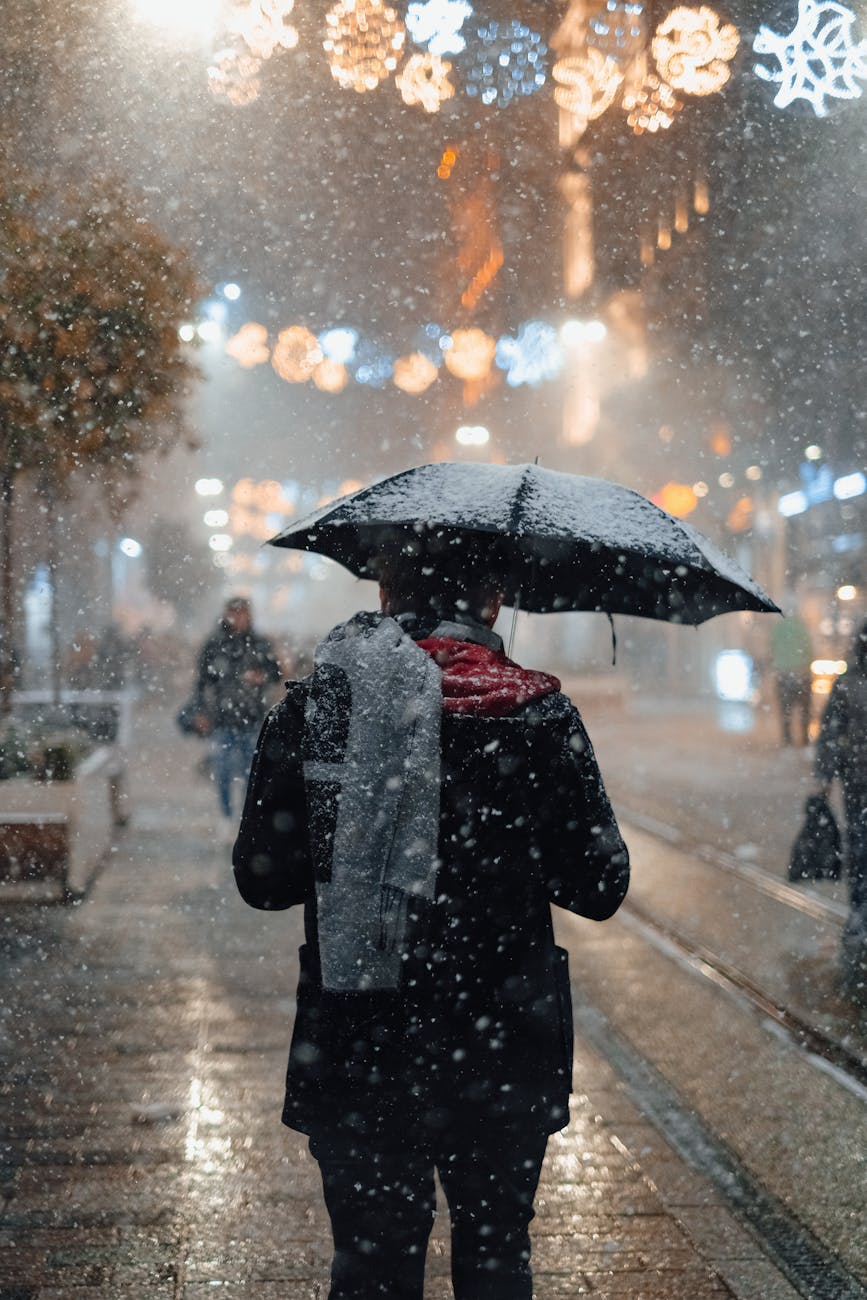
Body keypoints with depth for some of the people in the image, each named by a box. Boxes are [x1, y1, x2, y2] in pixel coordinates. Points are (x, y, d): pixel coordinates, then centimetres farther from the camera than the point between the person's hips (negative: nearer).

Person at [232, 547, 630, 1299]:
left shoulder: (311, 708, -4)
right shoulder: (540, 715, -7)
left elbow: (261, 881, 0)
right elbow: (599, 889, -3)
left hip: (356, 1054, 1)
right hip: (502, 1055, 0)